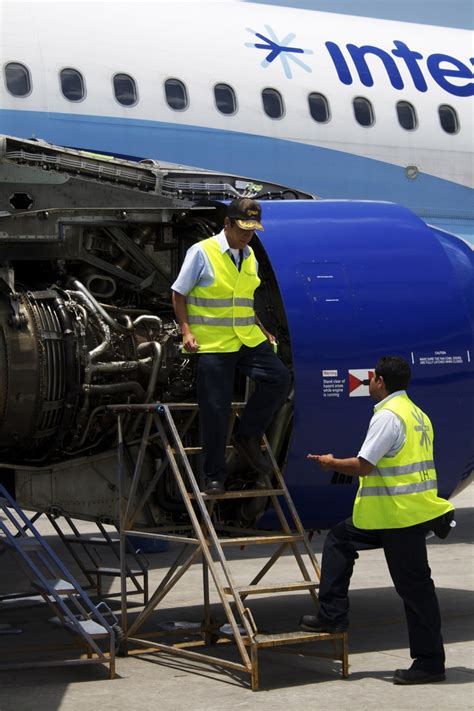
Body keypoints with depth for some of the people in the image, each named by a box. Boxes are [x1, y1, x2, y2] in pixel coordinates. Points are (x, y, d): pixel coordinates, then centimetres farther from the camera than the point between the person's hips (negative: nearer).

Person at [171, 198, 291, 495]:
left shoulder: (250, 257, 11)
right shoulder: (202, 252, -8)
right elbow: (179, 295, -3)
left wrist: (262, 330, 14)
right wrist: (187, 331, -13)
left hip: (248, 339, 6)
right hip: (212, 344, -5)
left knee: (279, 378, -13)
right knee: (216, 410, -3)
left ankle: (248, 437, 4)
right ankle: (214, 477, 9)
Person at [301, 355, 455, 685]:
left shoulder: (388, 417, -16)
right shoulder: (417, 414, 15)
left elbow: (362, 466, -20)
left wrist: (330, 463, -2)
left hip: (401, 516, -10)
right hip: (413, 509, 10)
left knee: (414, 588, -4)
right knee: (340, 539, 18)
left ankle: (430, 663, 2)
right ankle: (332, 615, 18)